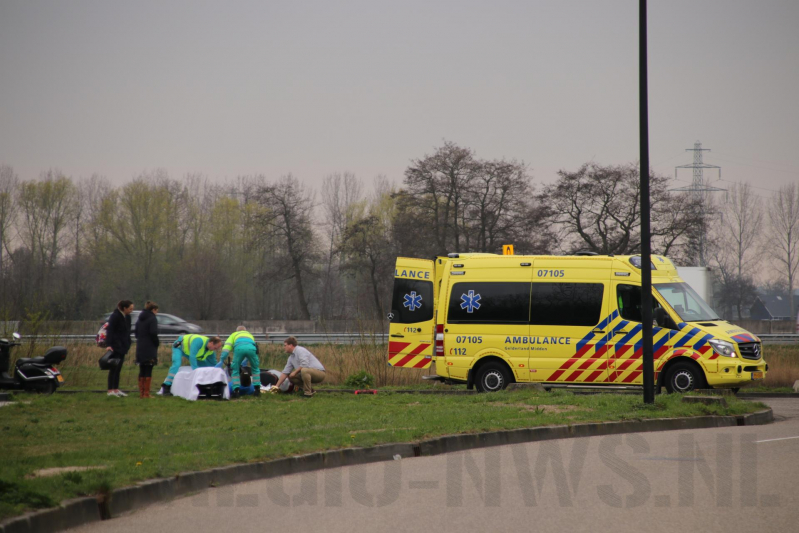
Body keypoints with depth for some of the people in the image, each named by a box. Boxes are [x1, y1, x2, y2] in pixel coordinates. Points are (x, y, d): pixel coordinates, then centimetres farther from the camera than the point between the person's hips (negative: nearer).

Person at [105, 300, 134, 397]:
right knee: (113, 368, -6)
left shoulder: (127, 317, 11)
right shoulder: (115, 316, -13)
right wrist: (108, 345, -26)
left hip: (122, 346, 8)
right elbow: (110, 331, -18)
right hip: (115, 346, -8)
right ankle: (110, 390, -3)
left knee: (118, 368, 10)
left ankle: (116, 389, 14)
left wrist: (127, 344, 17)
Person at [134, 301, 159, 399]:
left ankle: (141, 392, 13)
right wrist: (157, 343, -4)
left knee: (142, 371, 11)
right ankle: (146, 393, -7)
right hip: (150, 349, -7)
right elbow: (153, 333, -17)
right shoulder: (152, 318, -9)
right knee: (148, 371, -5)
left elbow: (136, 333, 16)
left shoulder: (140, 319, 15)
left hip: (140, 348, 7)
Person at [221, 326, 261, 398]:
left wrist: (222, 360, 17)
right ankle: (257, 389, 18)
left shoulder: (234, 334, 38)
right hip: (251, 348, 2)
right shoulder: (250, 335, 47)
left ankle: (236, 390, 0)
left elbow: (227, 345, 22)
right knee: (255, 369, 23)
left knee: (235, 370, 13)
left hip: (238, 347, -2)